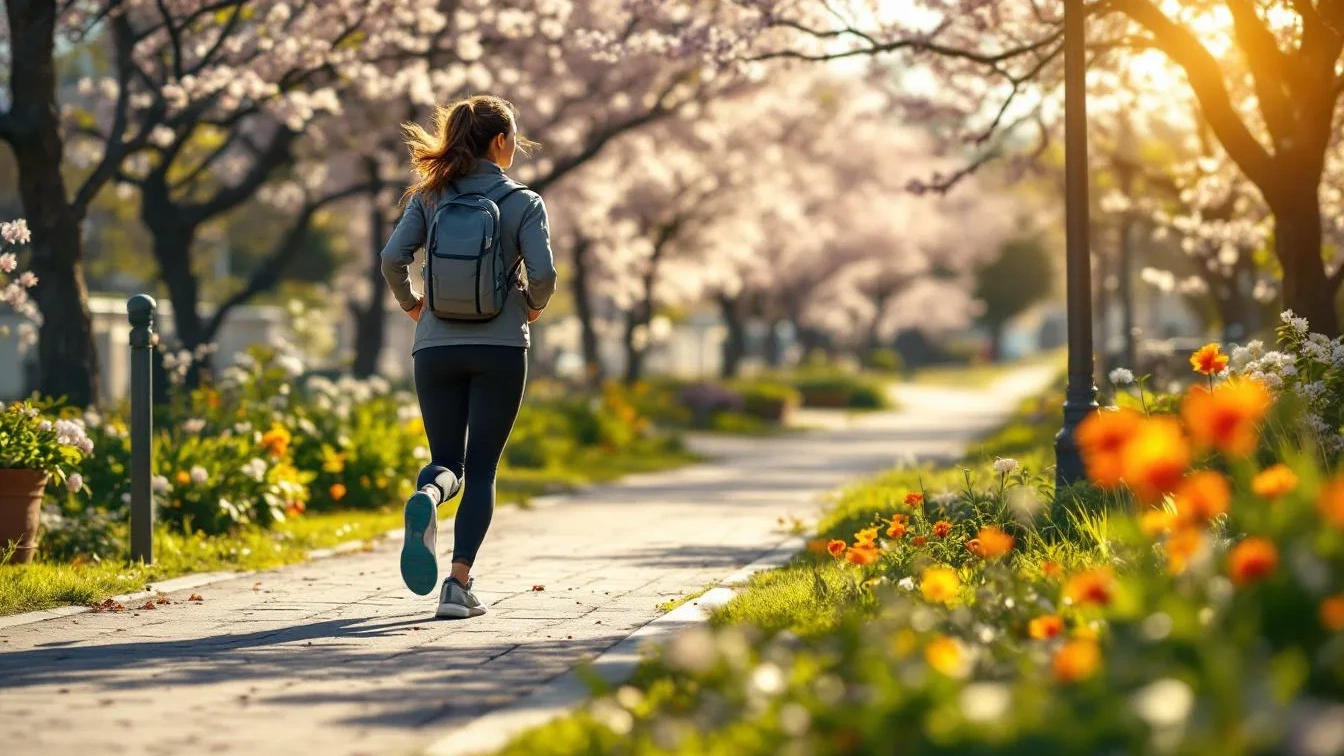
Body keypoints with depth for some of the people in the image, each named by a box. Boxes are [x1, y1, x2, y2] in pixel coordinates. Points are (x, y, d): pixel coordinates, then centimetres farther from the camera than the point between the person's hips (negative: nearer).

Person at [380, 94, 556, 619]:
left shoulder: (429, 196, 5)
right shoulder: (524, 202, -2)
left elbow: (393, 258, -4)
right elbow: (543, 272, -12)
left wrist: (410, 304, 12)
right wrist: (534, 305, 8)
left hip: (436, 345, 2)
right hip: (500, 345, -2)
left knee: (447, 461, 12)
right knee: (481, 469, 4)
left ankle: (427, 495, -25)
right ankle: (458, 584, -6)